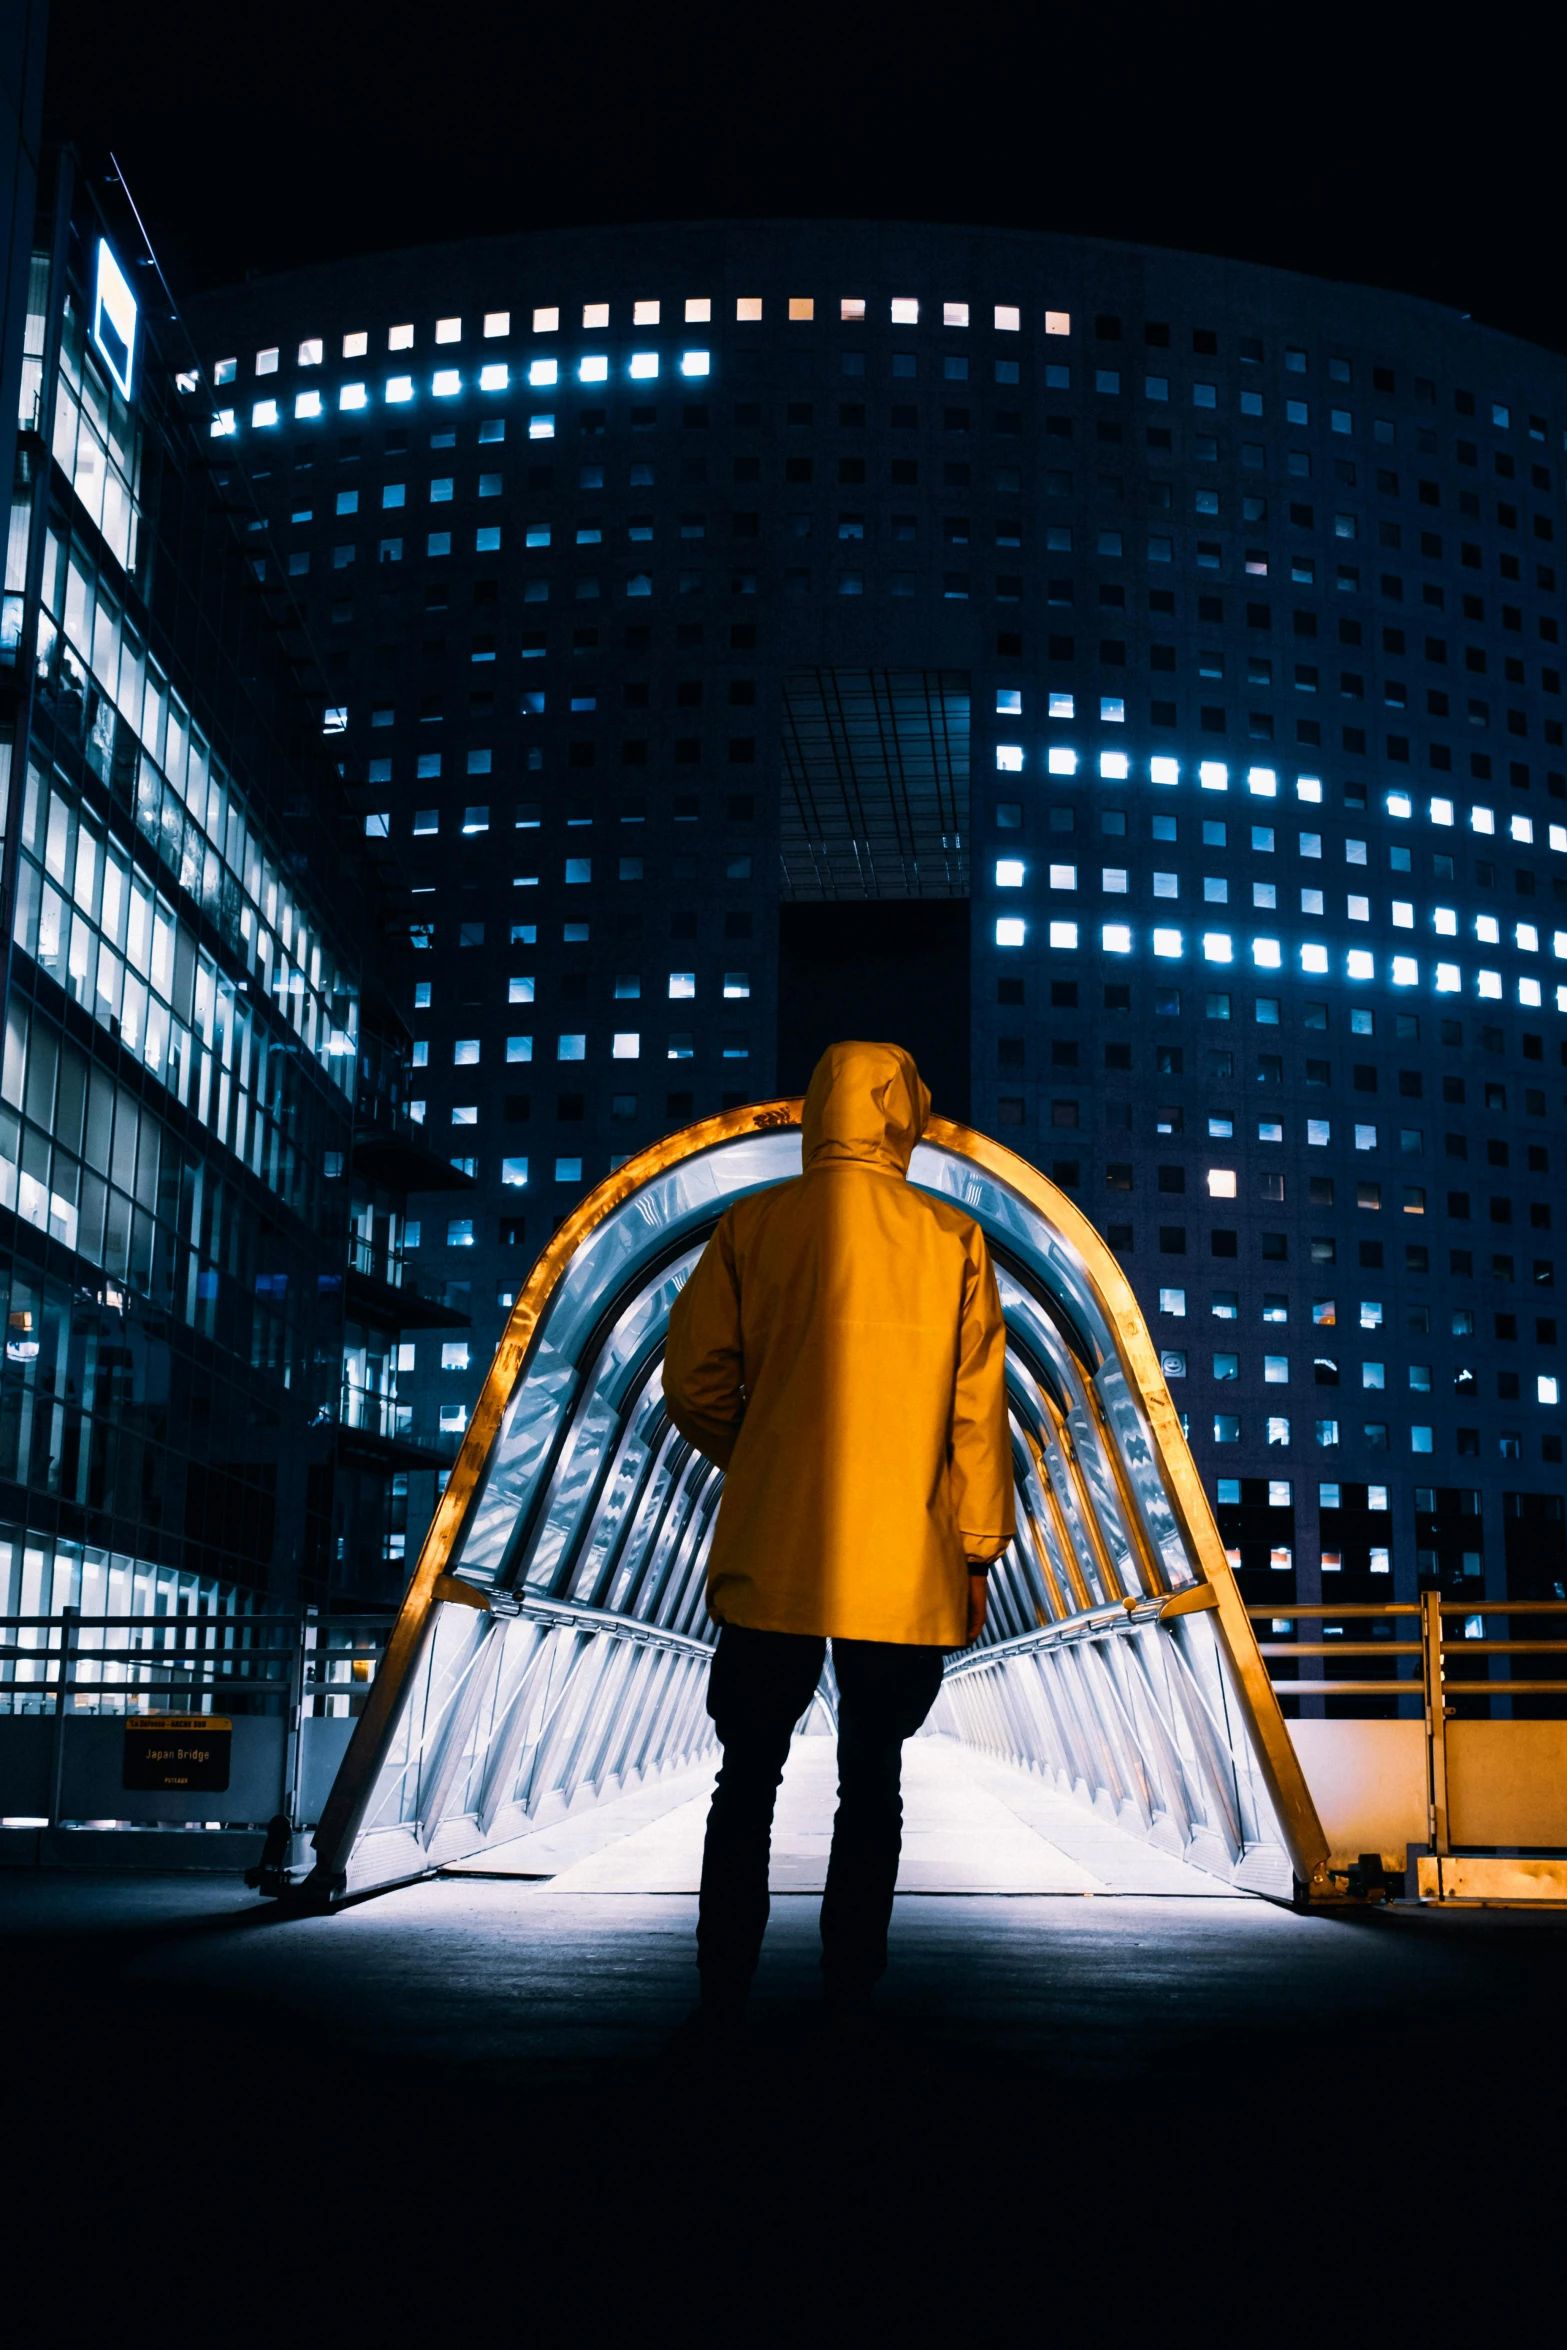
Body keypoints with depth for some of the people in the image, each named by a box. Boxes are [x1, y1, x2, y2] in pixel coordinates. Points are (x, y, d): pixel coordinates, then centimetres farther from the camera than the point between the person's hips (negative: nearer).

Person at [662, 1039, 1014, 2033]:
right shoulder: (955, 1241, 0)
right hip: (906, 1568, 0)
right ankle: (851, 1996, 13)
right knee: (872, 1783, 11)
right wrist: (976, 1552, 9)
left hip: (769, 1562, 0)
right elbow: (978, 1411, 1)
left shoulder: (752, 1227, 0)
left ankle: (723, 2004, 9)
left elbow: (693, 1383, 0)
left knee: (749, 1782, 9)